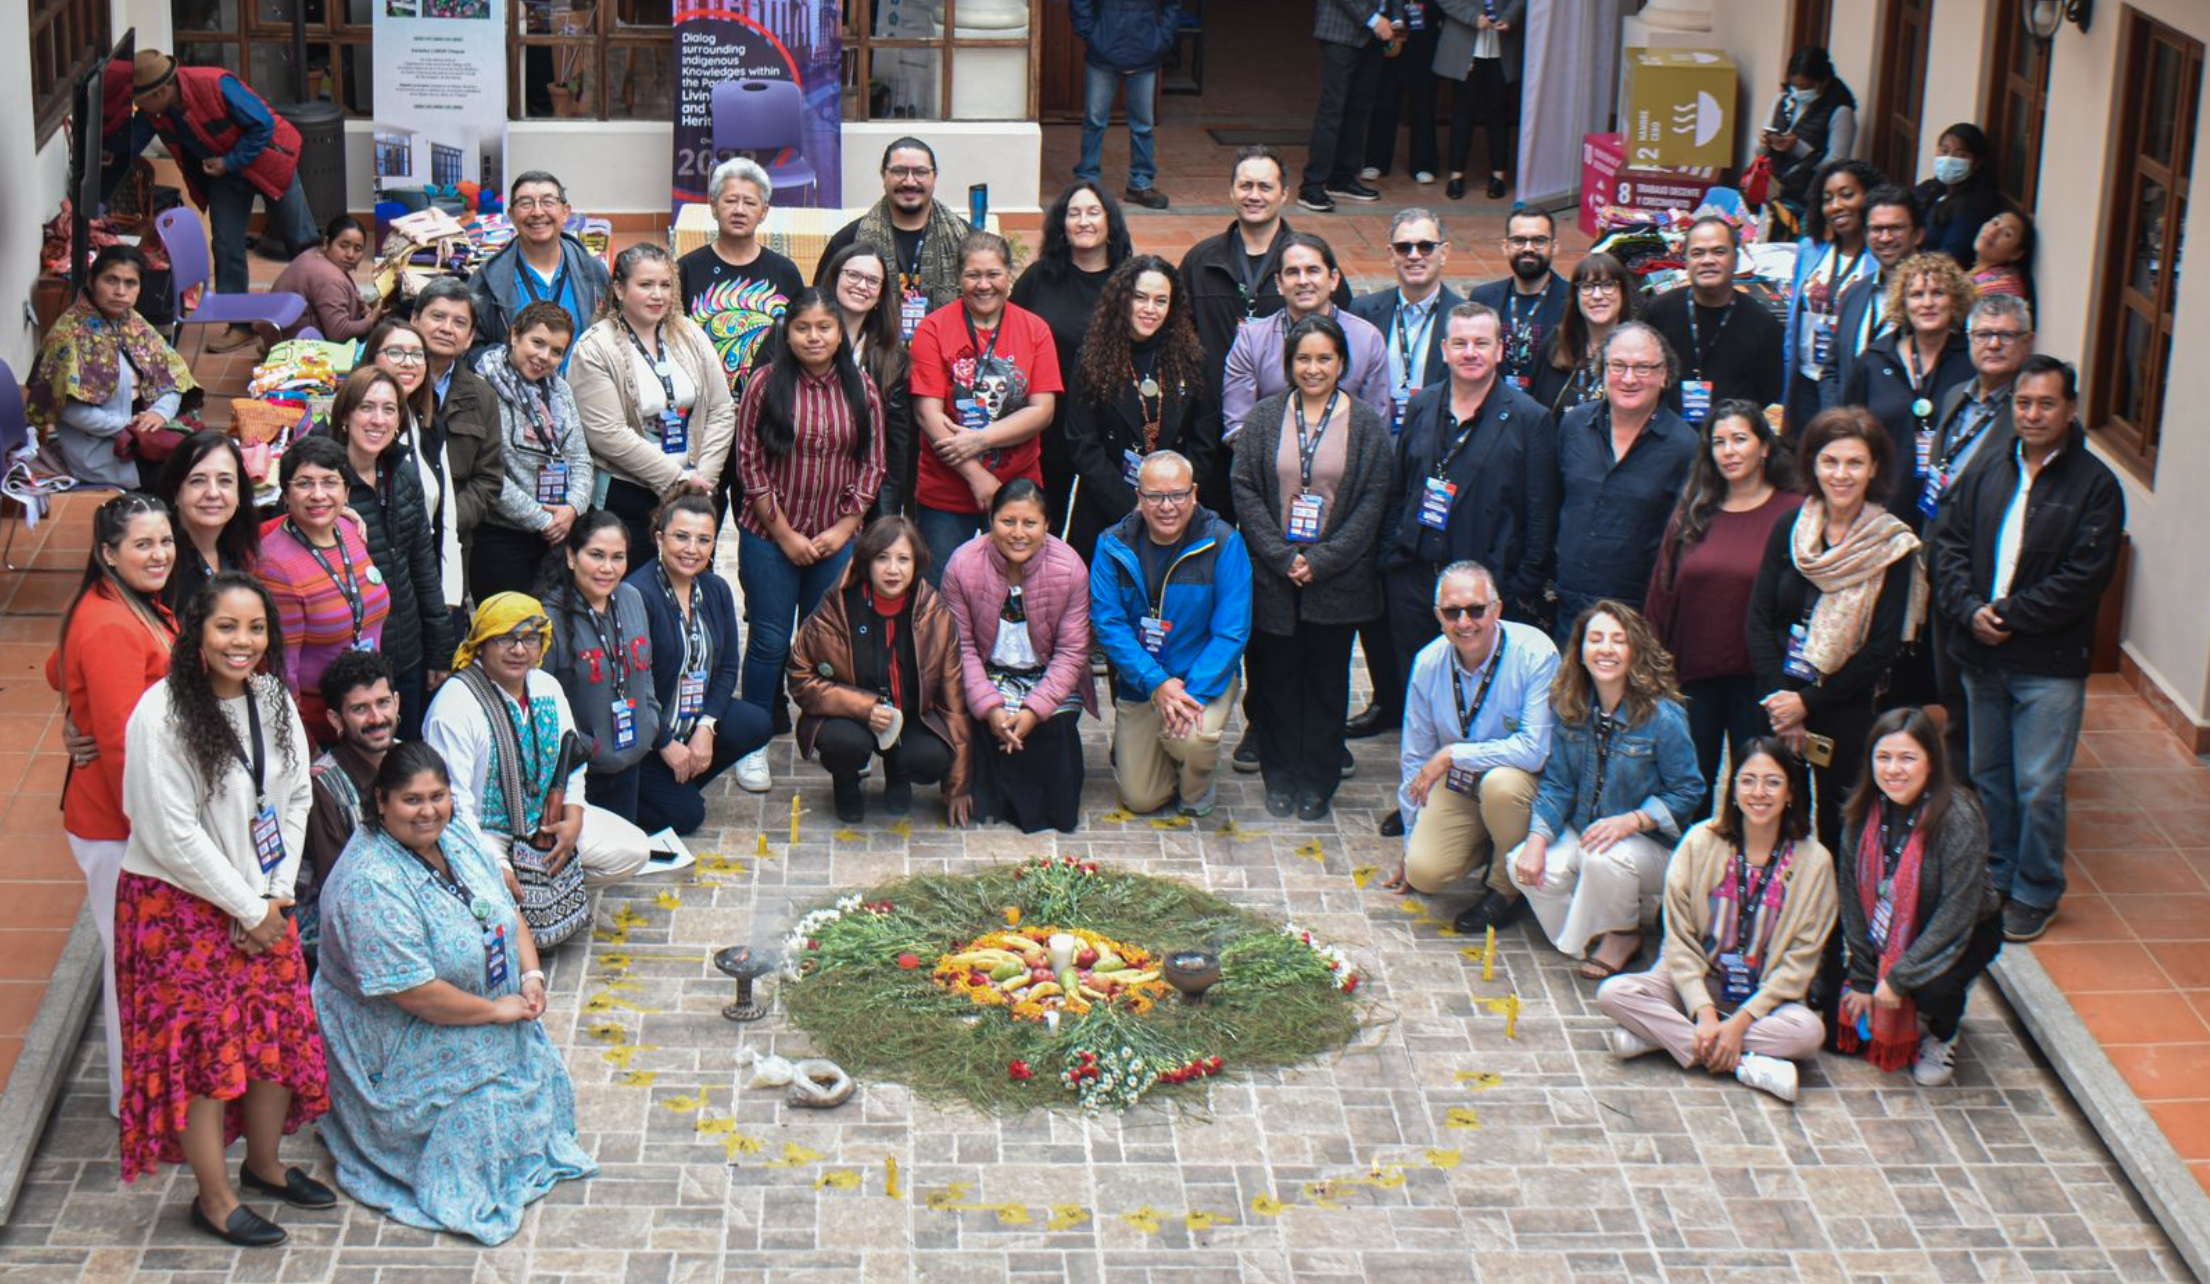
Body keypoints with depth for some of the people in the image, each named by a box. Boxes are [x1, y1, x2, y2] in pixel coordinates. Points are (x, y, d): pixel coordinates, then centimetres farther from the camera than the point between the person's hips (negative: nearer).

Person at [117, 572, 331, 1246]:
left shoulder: (273, 701, 1)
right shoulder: (161, 716, -21)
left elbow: (295, 799, 8)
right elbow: (173, 835, -20)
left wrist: (276, 895, -2)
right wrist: (248, 908, -13)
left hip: (264, 903, 7)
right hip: (181, 906, -7)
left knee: (278, 1033, 13)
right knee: (201, 1048, 1)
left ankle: (264, 1164, 35)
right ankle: (214, 1200, 14)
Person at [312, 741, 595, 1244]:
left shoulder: (458, 837, -2)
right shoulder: (371, 883, -30)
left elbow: (508, 910, 10)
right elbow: (412, 991, -31)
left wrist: (531, 974, -8)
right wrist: (496, 1010, -21)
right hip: (403, 1047, -9)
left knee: (540, 1075, -2)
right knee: (483, 1109, -19)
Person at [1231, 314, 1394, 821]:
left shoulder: (1367, 424, 0)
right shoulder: (1264, 417, 2)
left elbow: (1372, 500, -4)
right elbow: (1245, 490, -1)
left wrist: (1321, 561, -12)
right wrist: (1283, 557, -11)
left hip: (1338, 579, -1)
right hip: (1272, 576, 1)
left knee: (1327, 679, 7)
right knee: (1277, 676, 7)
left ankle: (1317, 782, 17)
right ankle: (1280, 779, 19)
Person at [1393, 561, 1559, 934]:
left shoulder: (1535, 654, -22)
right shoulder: (1429, 662, -7)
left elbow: (1536, 749, -28)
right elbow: (1414, 758, 5)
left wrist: (1452, 755, -27)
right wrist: (1411, 843, 11)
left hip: (1527, 779, -4)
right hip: (1459, 784, 4)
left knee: (1500, 782, -38)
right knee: (1424, 872, -17)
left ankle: (1506, 888, -10)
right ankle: (1488, 846, 17)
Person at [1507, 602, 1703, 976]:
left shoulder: (1663, 716, -18)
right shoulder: (1569, 708, -2)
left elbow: (1687, 793, -12)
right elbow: (1556, 784, 2)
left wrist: (1631, 821, -28)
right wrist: (1537, 838, -15)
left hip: (1651, 844, -5)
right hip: (1581, 833, 5)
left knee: (1603, 859, -36)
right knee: (1524, 866, -21)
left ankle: (1622, 932, -4)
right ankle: (1585, 941, 3)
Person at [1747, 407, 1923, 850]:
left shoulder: (1892, 545, -5)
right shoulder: (1787, 532, 4)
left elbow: (1882, 648, -8)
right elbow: (1759, 622, 2)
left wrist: (1808, 702, -11)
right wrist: (1778, 699, -11)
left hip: (1850, 714, -3)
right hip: (1778, 708, 3)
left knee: (1838, 831, 2)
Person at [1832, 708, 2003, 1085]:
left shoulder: (1959, 819, -27)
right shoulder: (1863, 813, -11)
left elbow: (1955, 916, -26)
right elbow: (1851, 896, -5)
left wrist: (1899, 978, -27)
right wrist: (1862, 978, -7)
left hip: (1967, 931, -5)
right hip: (1887, 939, 5)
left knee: (1933, 988, -36)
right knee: (1841, 1036, -7)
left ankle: (1943, 1036, 1)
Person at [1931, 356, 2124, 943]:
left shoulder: (2095, 485, -8)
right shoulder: (1987, 474, 8)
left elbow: (2085, 576, -14)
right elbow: (1948, 543, 5)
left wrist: (2008, 616, -15)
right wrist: (1970, 610, -12)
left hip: (2050, 666, -5)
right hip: (1981, 655, 5)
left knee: (2038, 787, -1)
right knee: (1988, 776, 16)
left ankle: (2036, 893, 14)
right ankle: (1995, 876, 31)